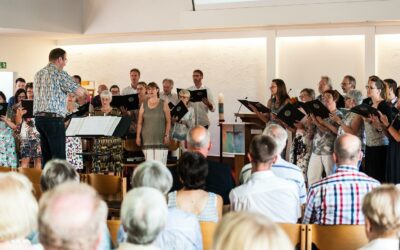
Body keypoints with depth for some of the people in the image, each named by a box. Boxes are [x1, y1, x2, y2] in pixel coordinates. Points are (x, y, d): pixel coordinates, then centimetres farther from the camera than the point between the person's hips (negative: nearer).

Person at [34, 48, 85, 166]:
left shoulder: (38, 74, 16)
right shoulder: (60, 74, -7)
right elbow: (80, 91, -10)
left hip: (39, 117, 8)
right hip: (54, 118, -8)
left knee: (46, 155, 10)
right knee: (59, 156, -7)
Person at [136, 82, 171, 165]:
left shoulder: (163, 104, 4)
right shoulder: (144, 105, 10)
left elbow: (168, 121, 1)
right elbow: (140, 122, 10)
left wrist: (167, 135, -7)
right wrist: (138, 136, 4)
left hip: (160, 140, -2)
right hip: (147, 139, 2)